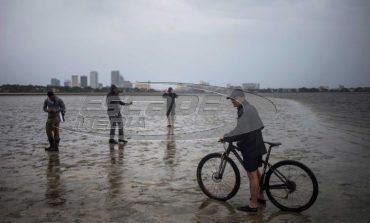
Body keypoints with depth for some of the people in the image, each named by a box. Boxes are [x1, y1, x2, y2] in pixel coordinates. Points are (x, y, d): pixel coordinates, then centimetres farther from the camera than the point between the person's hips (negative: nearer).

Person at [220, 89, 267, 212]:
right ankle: (261, 196, 36)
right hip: (257, 145, 10)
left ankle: (253, 205, 7)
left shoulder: (245, 111, -21)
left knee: (252, 175, -2)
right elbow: (259, 126, 19)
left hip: (250, 147, -10)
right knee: (256, 171, 21)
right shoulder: (251, 108, 11)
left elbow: (239, 132, -27)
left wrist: (225, 137, -15)